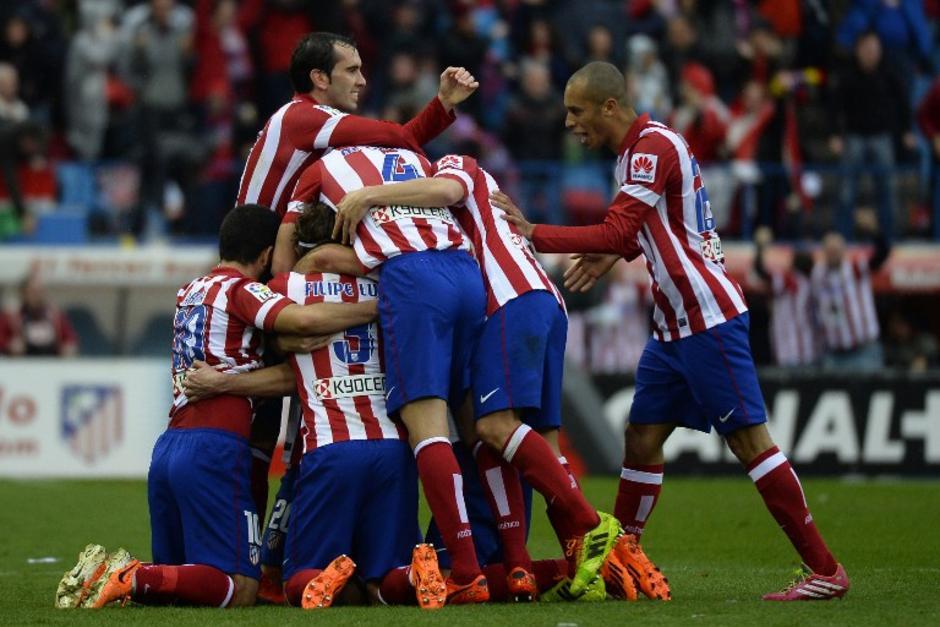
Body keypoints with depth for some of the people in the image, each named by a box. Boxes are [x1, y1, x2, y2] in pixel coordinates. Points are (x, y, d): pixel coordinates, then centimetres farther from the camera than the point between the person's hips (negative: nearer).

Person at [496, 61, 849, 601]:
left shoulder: (654, 147, -16)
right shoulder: (640, 147, 14)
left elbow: (615, 233, -24)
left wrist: (533, 233, -20)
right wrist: (614, 255, 13)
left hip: (709, 318, -10)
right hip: (676, 325, 10)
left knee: (749, 440, -9)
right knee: (642, 439, 9)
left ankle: (825, 571, -8)